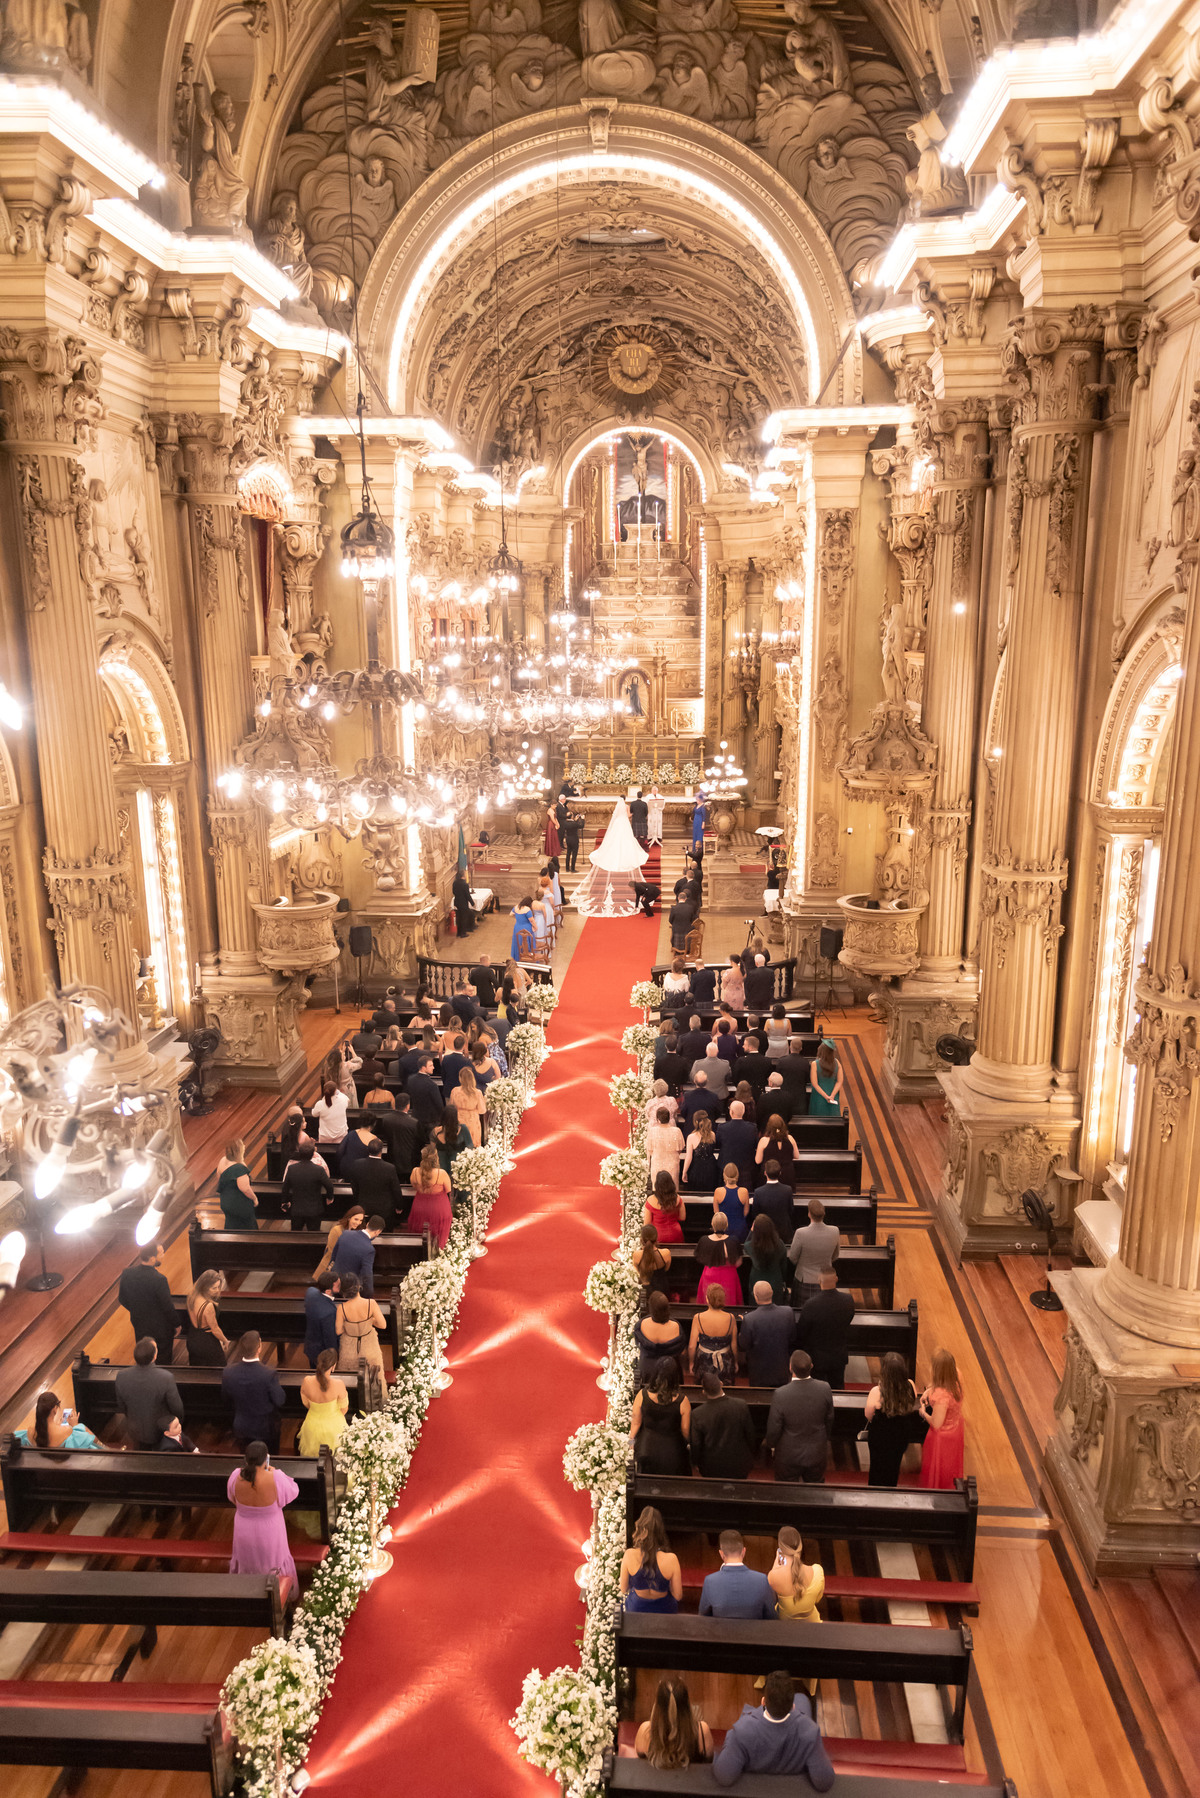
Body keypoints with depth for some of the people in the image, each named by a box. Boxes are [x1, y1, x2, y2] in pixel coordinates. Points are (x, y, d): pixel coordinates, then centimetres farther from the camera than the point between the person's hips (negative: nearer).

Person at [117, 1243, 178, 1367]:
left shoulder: (127, 1274, -16)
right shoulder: (160, 1280, -33)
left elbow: (122, 1299, -1)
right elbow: (168, 1307, -22)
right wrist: (177, 1324, -4)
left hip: (139, 1324, 5)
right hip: (160, 1327, -5)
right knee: (164, 1361, 18)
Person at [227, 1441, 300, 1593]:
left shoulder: (236, 1476, -26)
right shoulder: (275, 1478, -34)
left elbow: (231, 1497, -3)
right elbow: (293, 1492, -13)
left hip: (244, 1532, 2)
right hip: (269, 1533, -2)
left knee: (247, 1562, 30)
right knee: (273, 1563, 25)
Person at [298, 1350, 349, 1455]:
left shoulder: (307, 1381, -24)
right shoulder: (339, 1385, -31)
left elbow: (306, 1404, -4)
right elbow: (344, 1409, -13)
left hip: (313, 1426, 3)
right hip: (334, 1427, -3)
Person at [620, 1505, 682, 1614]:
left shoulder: (629, 1555, -23)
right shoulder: (671, 1559, -24)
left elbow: (624, 1590, -8)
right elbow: (678, 1596, -12)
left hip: (635, 1609, 0)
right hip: (663, 1610, 0)